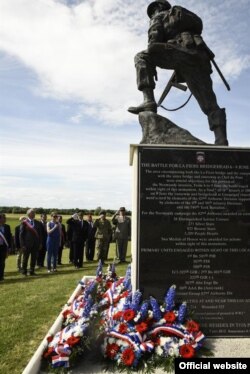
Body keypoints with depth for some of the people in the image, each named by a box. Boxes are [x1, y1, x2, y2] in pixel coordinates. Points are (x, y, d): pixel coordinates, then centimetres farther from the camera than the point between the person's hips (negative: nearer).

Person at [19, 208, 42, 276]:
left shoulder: (37, 223, 8)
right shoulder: (24, 223, -4)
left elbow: (40, 234, 11)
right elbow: (21, 234, -5)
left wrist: (40, 243, 5)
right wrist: (23, 245, -10)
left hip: (35, 244, 4)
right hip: (27, 244, -3)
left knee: (34, 258, 7)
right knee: (25, 258, 8)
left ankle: (32, 271, 18)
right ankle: (24, 272, 20)